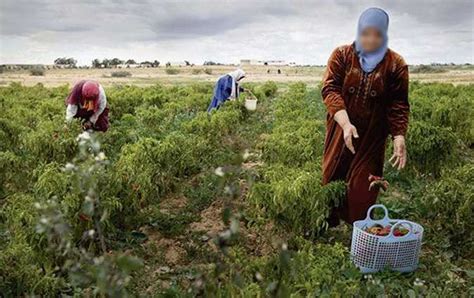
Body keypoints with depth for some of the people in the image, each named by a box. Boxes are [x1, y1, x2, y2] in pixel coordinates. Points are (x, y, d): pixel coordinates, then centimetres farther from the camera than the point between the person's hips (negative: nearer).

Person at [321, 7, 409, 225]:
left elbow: (398, 105, -4)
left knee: (362, 189, 2)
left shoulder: (395, 64, -3)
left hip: (372, 138, -1)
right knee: (332, 179, 11)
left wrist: (399, 137, -19)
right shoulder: (341, 56, -2)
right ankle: (328, 229, 30)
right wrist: (346, 123, -28)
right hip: (340, 133, 1)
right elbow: (329, 89, -13)